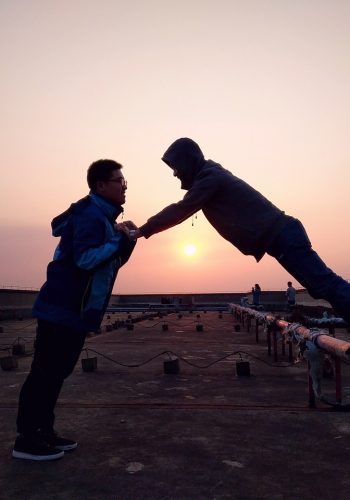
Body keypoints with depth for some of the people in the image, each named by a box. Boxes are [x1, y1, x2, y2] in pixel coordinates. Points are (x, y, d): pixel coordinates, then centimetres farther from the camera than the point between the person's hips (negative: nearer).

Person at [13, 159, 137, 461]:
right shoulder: (91, 216, -15)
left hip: (76, 310, 10)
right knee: (45, 371, -4)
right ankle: (27, 438, 6)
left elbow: (110, 262, 19)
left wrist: (126, 239, 2)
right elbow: (85, 258, -27)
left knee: (57, 371, 14)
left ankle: (43, 431, 24)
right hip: (63, 308, -10)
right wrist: (120, 239, -20)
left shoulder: (102, 217, 17)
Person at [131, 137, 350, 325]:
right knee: (323, 284, 10)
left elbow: (179, 210, -11)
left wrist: (142, 231, -3)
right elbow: (183, 210, 24)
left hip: (280, 236, -10)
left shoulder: (210, 178, -12)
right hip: (280, 234, 10)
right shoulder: (211, 176, 19)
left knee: (325, 284, -12)